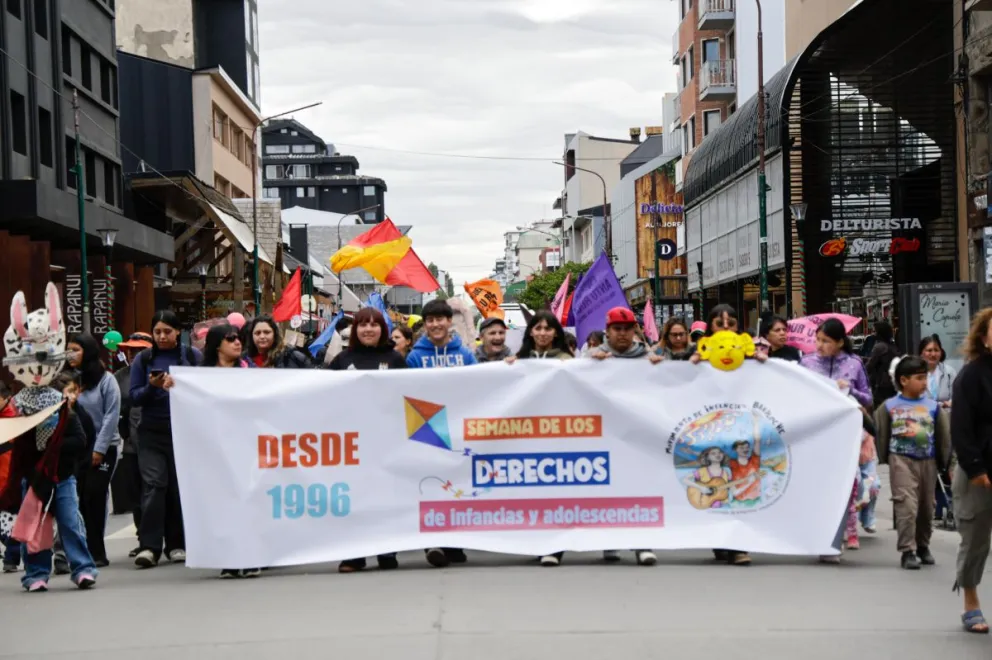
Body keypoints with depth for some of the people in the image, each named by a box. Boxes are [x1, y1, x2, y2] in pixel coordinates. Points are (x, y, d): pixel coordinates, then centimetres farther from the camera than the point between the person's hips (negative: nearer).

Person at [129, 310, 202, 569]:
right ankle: (148, 545, -11)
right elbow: (134, 396, 4)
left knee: (180, 485, 3)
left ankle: (177, 545, 13)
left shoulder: (193, 356, 5)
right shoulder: (143, 359, 8)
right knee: (153, 484, -10)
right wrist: (152, 386, -14)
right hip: (152, 433, 0)